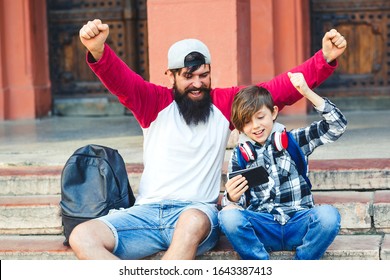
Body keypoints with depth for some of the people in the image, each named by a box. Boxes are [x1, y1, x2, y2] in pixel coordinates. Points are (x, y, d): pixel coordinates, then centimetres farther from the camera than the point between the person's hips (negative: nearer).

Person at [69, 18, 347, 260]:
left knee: (193, 221, -41)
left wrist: (325, 58, -8)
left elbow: (281, 88, 6)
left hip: (197, 213, -1)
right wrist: (97, 50, -34)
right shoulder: (154, 102, 7)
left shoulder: (225, 103, 10)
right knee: (82, 237, -24)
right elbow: (120, 78, -11)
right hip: (147, 211, 1)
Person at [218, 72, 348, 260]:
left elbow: (337, 126, 2)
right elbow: (237, 202, 9)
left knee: (328, 215, -33)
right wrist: (232, 198, -17)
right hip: (262, 229, 1)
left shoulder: (293, 142, 10)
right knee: (228, 216, -31)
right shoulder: (240, 156, 13)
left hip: (298, 224, 0)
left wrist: (307, 93, -9)